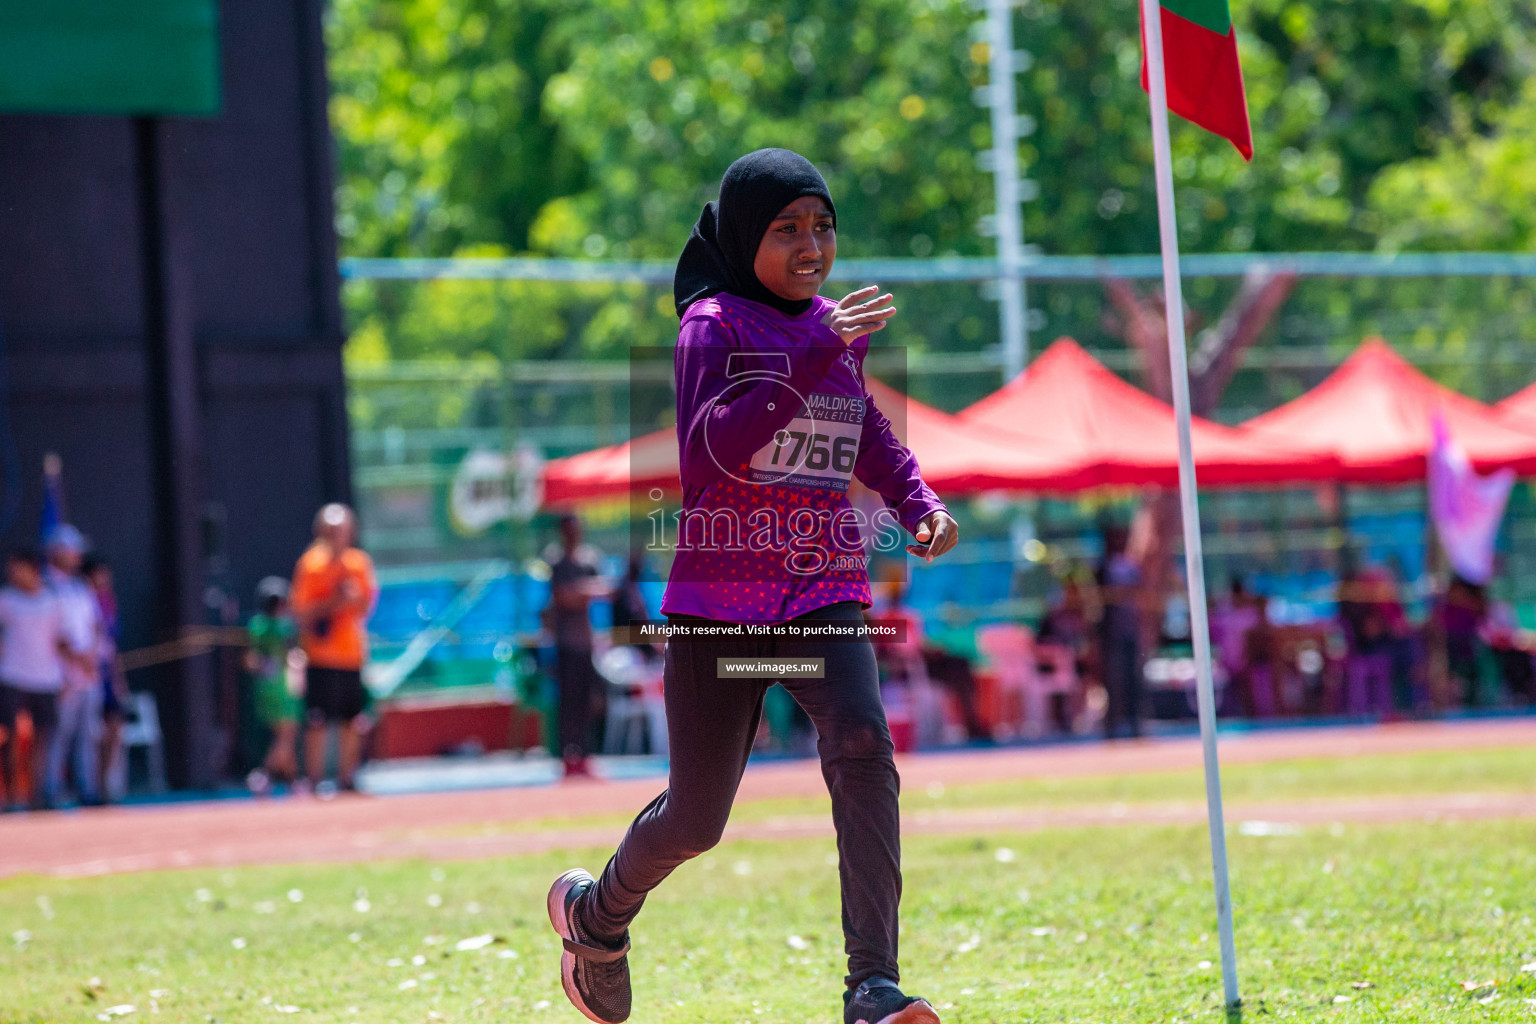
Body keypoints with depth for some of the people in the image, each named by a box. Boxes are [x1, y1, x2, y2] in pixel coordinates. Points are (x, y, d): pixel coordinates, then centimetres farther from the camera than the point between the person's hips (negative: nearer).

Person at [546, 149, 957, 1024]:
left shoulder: (838, 330, 9)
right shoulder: (714, 326, -8)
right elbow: (708, 452, -25)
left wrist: (918, 501, 11)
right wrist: (813, 357, -31)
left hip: (826, 594, 3)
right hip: (721, 599, -3)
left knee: (862, 746, -25)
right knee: (696, 819, 5)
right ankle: (598, 912, 39)